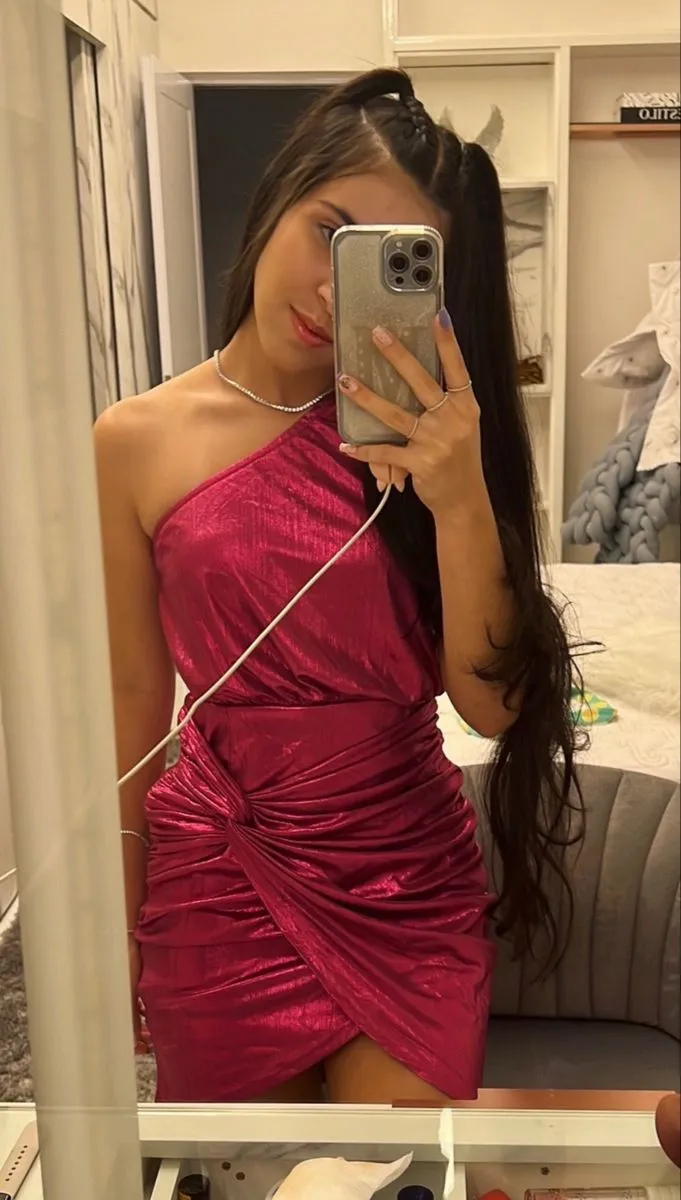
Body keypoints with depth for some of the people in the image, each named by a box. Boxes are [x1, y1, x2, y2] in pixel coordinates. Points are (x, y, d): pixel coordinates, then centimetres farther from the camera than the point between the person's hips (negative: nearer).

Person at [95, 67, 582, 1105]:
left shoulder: (422, 432, -5)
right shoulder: (137, 444, -8)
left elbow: (492, 704, -11)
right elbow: (134, 699, -1)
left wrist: (460, 501, -27)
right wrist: (118, 930, 6)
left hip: (413, 877, 0)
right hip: (221, 877, 0)